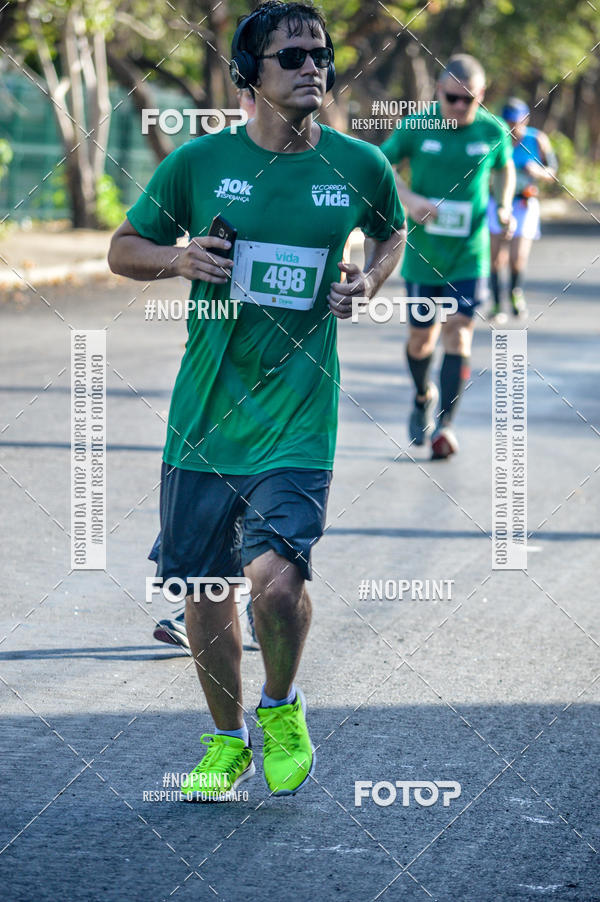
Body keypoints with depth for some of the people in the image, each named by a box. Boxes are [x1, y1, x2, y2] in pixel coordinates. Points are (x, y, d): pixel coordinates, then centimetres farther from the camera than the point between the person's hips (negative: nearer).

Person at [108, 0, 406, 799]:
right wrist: (177, 259, -12)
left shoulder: (360, 166, 1)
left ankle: (283, 708, 12)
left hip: (298, 416, -2)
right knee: (204, 589, 9)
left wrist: (369, 281, 1)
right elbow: (123, 249, 9)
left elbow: (393, 232, 22)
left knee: (275, 579, -19)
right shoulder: (200, 161, -1)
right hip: (203, 410, 2)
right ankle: (229, 741, 31)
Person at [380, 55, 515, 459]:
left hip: (469, 256, 0)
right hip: (422, 254, 1)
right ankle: (424, 396, 40)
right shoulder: (416, 126, -7)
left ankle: (445, 423, -10)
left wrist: (504, 205, -2)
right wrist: (408, 198, -17)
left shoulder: (493, 131, -4)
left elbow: (505, 168, 16)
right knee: (421, 338, 10)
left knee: (458, 334, -12)